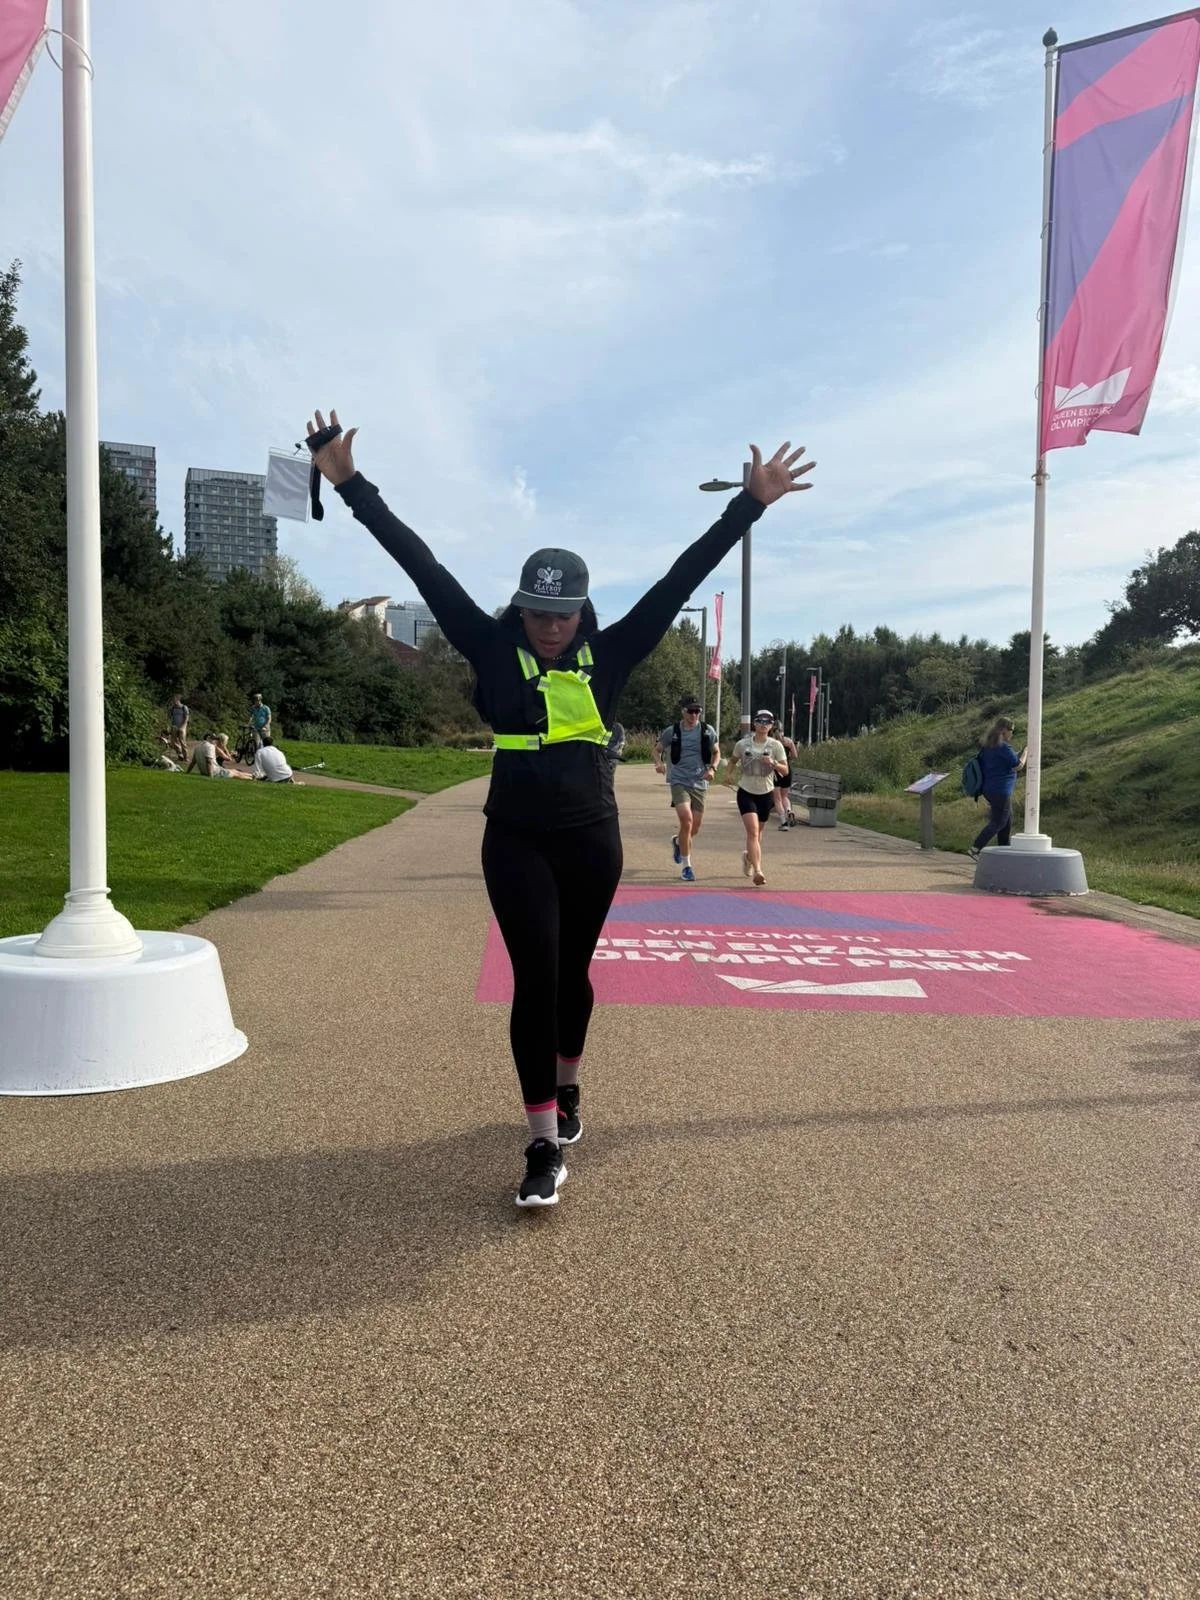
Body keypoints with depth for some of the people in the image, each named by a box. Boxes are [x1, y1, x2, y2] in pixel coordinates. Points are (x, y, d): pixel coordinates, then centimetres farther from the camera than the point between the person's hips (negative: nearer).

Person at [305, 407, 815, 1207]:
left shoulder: (607, 656, -1)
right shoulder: (495, 650, -3)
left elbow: (679, 581, -2)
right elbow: (424, 567, -6)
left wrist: (749, 505, -3)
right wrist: (351, 484, -6)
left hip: (592, 841, 2)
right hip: (516, 842, -2)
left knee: (571, 972, 16)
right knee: (534, 978, -6)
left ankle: (566, 1090, 41)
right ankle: (546, 1146, 2)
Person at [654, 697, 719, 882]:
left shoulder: (708, 731, 3)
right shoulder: (671, 732, -1)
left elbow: (716, 752, 16)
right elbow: (657, 749, 12)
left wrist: (712, 768, -2)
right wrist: (659, 762, -9)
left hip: (700, 783, 3)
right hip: (679, 781, -3)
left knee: (695, 828, 7)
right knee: (686, 820, -20)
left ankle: (678, 842, 45)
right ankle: (686, 866, -8)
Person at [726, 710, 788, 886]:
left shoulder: (776, 745, -3)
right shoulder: (742, 744, -1)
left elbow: (785, 770, -4)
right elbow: (733, 760, 18)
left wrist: (773, 763, -22)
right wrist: (729, 773, 0)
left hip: (766, 793, 2)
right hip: (746, 792, -2)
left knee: (757, 832, 16)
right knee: (753, 831, -16)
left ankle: (748, 856, 47)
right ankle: (758, 870, -22)